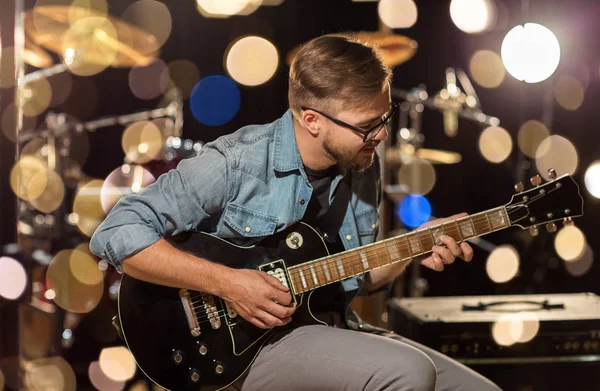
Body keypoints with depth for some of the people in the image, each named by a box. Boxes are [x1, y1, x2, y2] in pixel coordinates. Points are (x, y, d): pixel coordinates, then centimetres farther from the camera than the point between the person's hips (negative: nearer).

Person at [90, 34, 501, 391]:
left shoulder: (362, 165, 5)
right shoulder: (235, 164, -16)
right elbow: (116, 234, -19)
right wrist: (227, 282, -24)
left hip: (330, 335, 7)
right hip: (245, 349, -7)